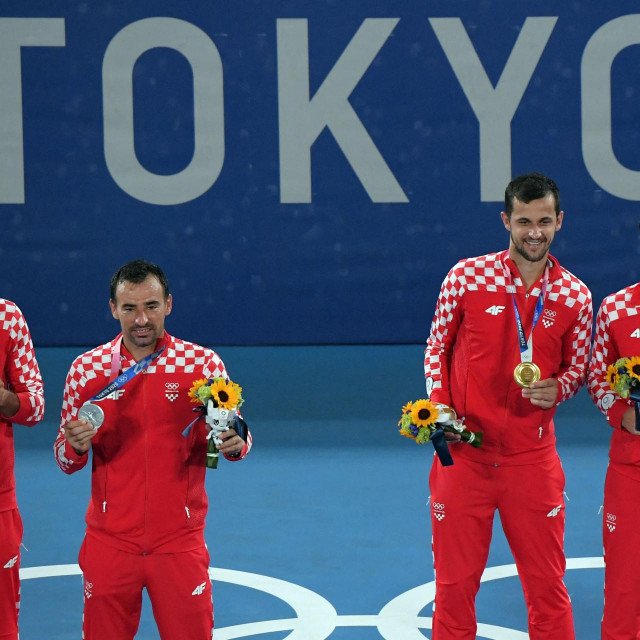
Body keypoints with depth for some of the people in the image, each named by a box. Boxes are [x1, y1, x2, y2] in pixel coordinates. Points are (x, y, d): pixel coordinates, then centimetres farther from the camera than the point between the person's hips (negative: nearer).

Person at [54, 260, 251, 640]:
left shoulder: (203, 363, -2)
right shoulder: (86, 369, 2)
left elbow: (233, 434, 4)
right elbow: (65, 459, 8)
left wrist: (235, 444, -19)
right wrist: (74, 447, -15)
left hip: (179, 542, -1)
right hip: (109, 544, 1)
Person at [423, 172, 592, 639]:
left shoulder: (575, 296, 0)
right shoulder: (467, 277, -4)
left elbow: (578, 368, 12)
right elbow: (438, 346, 8)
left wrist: (557, 388, -10)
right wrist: (440, 409, -3)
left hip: (533, 456, 1)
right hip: (464, 450, -1)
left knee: (547, 583, 6)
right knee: (455, 582, 6)